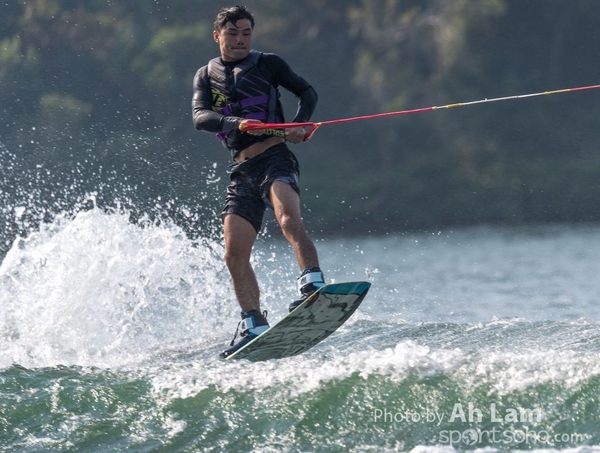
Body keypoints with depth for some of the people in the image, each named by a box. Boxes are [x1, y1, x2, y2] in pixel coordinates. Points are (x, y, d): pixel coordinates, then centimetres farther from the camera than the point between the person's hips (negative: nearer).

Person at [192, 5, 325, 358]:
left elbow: (307, 92, 10)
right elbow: (200, 116, -1)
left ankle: (314, 284, -43)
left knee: (288, 217, -33)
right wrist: (236, 123, -21)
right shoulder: (206, 76, 15)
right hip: (242, 169, 4)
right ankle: (254, 326, 0)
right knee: (234, 253, -6)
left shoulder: (268, 64, 11)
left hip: (274, 157, -4)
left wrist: (300, 125, -11)